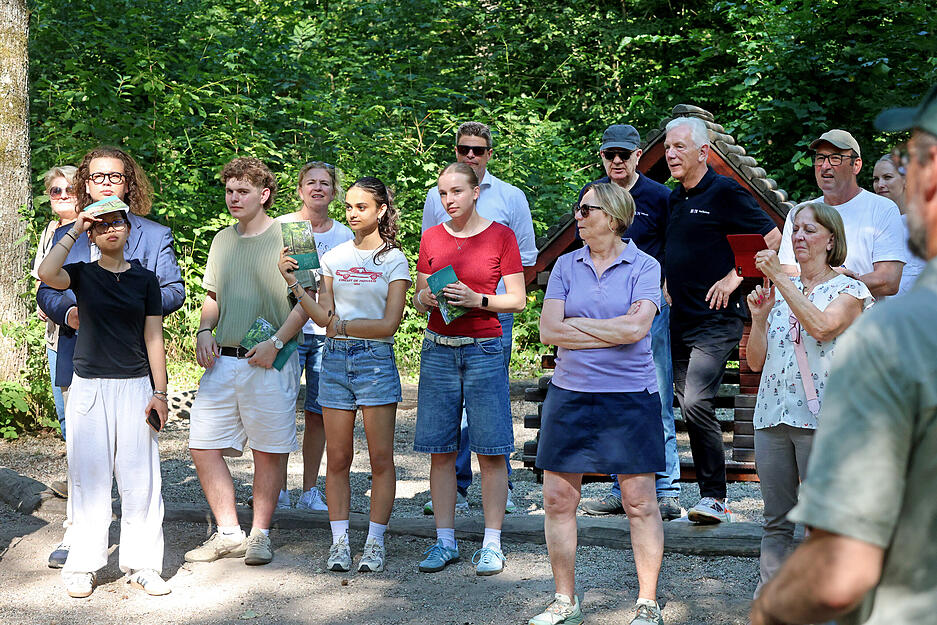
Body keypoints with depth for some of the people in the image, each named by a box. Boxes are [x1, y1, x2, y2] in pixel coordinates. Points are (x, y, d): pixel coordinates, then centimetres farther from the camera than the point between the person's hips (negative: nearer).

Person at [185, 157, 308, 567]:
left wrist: (276, 342, -16)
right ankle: (228, 533, 16)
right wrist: (204, 331, 6)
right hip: (221, 362, 6)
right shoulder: (222, 240, 15)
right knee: (203, 447, 3)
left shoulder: (287, 237, -4)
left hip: (268, 364, -6)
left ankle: (260, 534, 16)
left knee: (269, 452, 2)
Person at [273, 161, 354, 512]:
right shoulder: (280, 227, 3)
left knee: (319, 412, 4)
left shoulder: (344, 235, 10)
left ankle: (310, 491, 14)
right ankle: (279, 490, 5)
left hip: (328, 332, 2)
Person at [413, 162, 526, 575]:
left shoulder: (500, 236, 1)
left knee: (490, 451, -2)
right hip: (438, 350, 3)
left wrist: (477, 300, -15)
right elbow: (418, 299, 16)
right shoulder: (431, 238, 11)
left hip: (484, 350, -3)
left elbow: (518, 300, -1)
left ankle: (491, 544, 5)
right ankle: (445, 541, 13)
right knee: (440, 451, 4)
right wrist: (425, 298, -7)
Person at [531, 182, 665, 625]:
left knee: (640, 501, 0)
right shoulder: (566, 265, 8)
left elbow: (635, 328, -16)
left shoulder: (644, 267, -1)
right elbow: (549, 331, -2)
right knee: (558, 498, 4)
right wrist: (612, 329, -7)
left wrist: (575, 324, -7)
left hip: (630, 396, -3)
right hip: (570, 393, 4)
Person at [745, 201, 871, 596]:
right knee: (776, 521, 8)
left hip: (821, 416, -5)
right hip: (773, 415, 5)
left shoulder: (850, 290, 1)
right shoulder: (780, 292, 16)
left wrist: (779, 276, -20)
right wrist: (759, 316, -2)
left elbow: (821, 326, -22)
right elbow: (755, 361, 14)